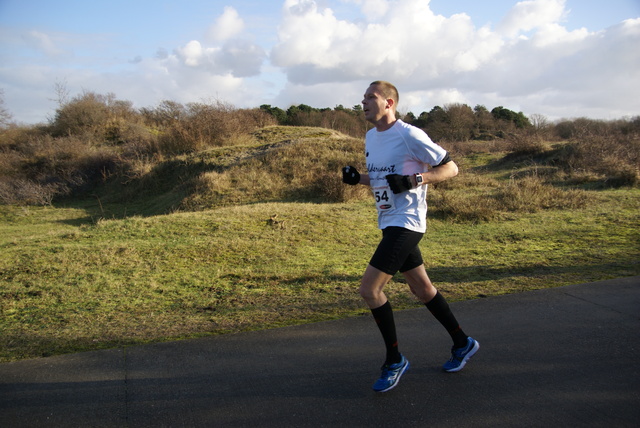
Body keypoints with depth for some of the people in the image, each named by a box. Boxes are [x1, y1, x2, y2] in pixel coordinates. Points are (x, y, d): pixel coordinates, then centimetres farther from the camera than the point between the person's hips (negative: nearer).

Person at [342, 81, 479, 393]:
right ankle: (462, 343, 34)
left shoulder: (409, 135, -13)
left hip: (406, 223, -9)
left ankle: (394, 360, 6)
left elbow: (450, 168, -9)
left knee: (369, 288, -13)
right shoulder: (370, 137, 12)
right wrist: (356, 178, 4)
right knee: (421, 289, 16)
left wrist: (415, 180, -23)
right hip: (389, 223, 9)